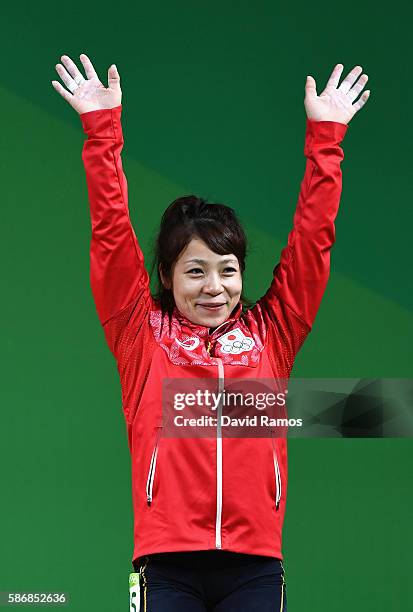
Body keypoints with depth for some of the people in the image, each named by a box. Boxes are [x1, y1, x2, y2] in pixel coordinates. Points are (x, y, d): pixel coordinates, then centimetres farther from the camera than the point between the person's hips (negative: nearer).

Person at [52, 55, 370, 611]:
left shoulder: (268, 334, 12)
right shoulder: (144, 334, 8)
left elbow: (312, 239, 12)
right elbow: (111, 234, 5)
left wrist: (324, 136, 9)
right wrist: (102, 128, 1)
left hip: (255, 565, 1)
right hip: (169, 564, -1)